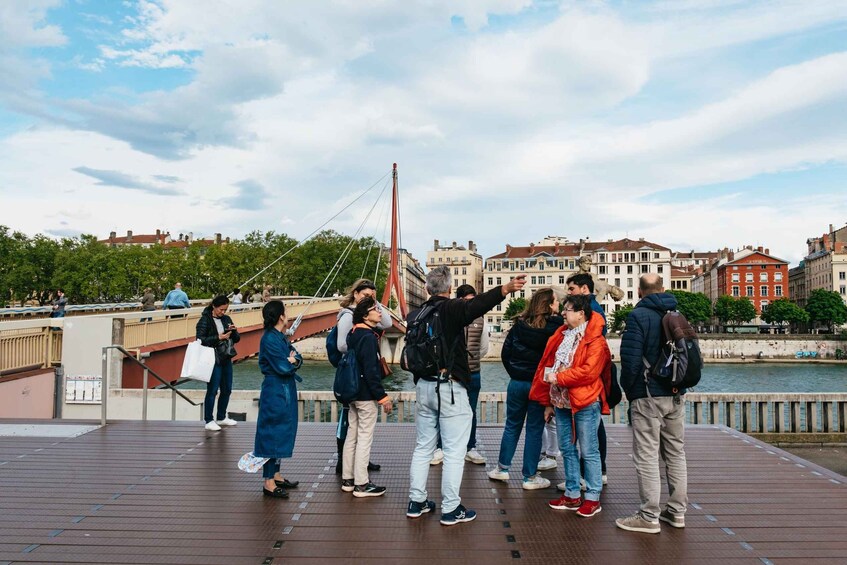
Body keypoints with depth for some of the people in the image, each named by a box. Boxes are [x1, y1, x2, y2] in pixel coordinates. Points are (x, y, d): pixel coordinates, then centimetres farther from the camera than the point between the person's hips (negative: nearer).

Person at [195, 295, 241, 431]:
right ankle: (209, 421, 7)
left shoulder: (226, 319, 10)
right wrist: (218, 338, -22)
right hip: (213, 361, -7)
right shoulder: (205, 320, -7)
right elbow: (200, 340, -15)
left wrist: (234, 331, -9)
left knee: (227, 389, 12)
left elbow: (237, 339, 12)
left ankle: (222, 417, 26)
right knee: (212, 390, -3)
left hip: (226, 359, 7)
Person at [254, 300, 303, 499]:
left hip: (285, 390, 10)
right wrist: (292, 361, -3)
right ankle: (269, 483, 3)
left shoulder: (281, 337, 12)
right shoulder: (270, 339, -17)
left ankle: (276, 475, 26)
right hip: (275, 391, -10)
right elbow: (283, 367, -22)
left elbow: (298, 358, 8)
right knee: (273, 434, -4)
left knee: (282, 433, 15)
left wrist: (292, 360, -12)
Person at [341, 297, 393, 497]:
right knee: (365, 438, -2)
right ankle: (361, 484, 5)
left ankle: (347, 479, 23)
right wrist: (382, 396, -18)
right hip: (367, 395, -9)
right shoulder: (368, 337, -18)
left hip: (353, 393, 10)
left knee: (352, 436, 15)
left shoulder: (353, 334, 11)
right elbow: (371, 370, -22)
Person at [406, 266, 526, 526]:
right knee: (454, 451, 2)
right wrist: (505, 289, -44)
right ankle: (450, 509, 7)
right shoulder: (452, 309, -13)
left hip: (423, 386, 7)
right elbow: (477, 305, -32)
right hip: (450, 388, -6)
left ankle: (416, 502, 24)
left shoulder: (415, 315, 7)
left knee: (423, 448, 16)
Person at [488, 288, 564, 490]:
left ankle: (502, 468, 23)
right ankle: (530, 477, 11)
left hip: (516, 383, 3)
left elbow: (506, 352, 4)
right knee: (535, 430, 5)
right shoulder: (555, 326, -10)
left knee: (512, 426, 15)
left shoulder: (519, 324, 0)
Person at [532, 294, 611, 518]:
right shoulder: (561, 336, 13)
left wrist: (558, 378, -18)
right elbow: (548, 367, 15)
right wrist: (548, 401, 14)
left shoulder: (595, 341, -11)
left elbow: (588, 372, -22)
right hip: (561, 402, 8)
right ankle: (572, 495, 24)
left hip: (585, 403, -8)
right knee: (567, 449, 13)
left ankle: (592, 497, 13)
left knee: (589, 451, 2)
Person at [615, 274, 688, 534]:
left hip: (648, 397, -7)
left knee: (646, 457, -1)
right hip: (676, 396, 7)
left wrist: (628, 388, -4)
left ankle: (649, 517, 3)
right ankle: (677, 511, 24)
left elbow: (630, 358, -18)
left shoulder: (639, 315, -11)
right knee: (676, 454, 15)